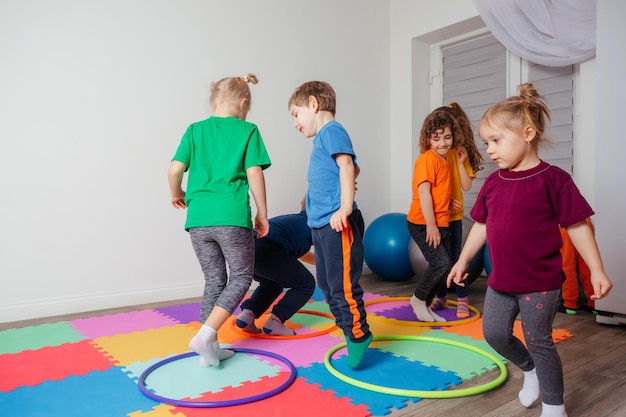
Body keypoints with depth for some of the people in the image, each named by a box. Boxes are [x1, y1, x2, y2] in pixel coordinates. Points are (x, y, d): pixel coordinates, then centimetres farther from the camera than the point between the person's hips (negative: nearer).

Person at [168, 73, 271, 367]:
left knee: (214, 281, 16)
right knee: (241, 278, 11)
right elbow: (254, 174, -3)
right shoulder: (248, 130, 4)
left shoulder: (195, 130, 11)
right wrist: (262, 213, 6)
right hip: (232, 218, -4)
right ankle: (205, 334, -3)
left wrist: (177, 194, 23)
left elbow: (174, 169, 3)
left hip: (198, 219, 4)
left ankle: (210, 348, 22)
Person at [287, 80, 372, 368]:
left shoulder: (331, 130, -7)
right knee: (327, 284, 16)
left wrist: (345, 206, -28)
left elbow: (347, 165, -20)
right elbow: (353, 169, 30)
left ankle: (359, 335, 12)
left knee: (342, 285, -5)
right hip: (322, 223, 10)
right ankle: (349, 331, 28)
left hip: (338, 224, -10)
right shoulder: (323, 137, 20)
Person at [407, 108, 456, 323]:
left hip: (440, 223, 9)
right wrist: (430, 225, -21)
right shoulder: (427, 159, -14)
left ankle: (426, 305, 26)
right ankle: (418, 299, 9)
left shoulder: (443, 160, 13)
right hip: (423, 224, -9)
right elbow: (424, 192, -20)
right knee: (441, 263, -14)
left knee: (443, 267, 11)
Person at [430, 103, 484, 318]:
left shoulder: (460, 154, -1)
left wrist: (460, 162, -12)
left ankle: (462, 300, 17)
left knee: (455, 258, 3)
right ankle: (441, 297, 26)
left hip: (453, 215, -1)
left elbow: (466, 186, -6)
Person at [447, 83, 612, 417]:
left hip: (540, 282, -5)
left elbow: (577, 226, -9)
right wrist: (463, 260, 15)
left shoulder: (552, 179, -13)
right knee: (494, 332, 12)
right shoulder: (493, 182, 3)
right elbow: (482, 225, 12)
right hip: (501, 280, 6)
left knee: (539, 342, 6)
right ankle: (529, 369, 41)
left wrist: (596, 270, -10)